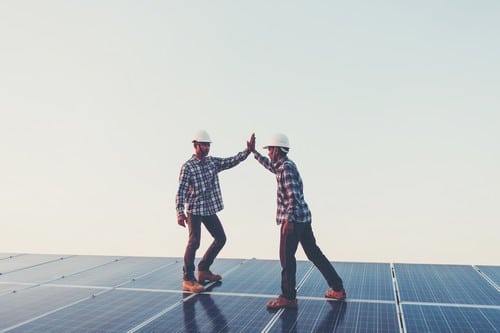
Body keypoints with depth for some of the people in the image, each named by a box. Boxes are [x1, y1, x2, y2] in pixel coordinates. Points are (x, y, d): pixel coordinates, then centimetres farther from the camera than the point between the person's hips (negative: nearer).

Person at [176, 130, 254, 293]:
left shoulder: (213, 162, 8)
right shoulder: (188, 166, -10)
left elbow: (232, 161, 1)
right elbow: (181, 191, -15)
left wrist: (248, 150, -13)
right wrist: (180, 213, -24)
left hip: (210, 209, 7)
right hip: (194, 210, -7)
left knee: (221, 238, 12)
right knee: (194, 243, -12)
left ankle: (203, 270, 27)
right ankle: (188, 280, 0)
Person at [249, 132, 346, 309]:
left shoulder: (286, 168, -15)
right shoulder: (284, 165, 15)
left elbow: (293, 196, -22)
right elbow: (270, 165, 35)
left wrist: (289, 220, -24)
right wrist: (253, 151, 38)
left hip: (293, 219, -10)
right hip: (303, 217, 10)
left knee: (286, 257, 0)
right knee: (313, 253, 14)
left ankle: (288, 297, 11)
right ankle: (337, 289, 21)